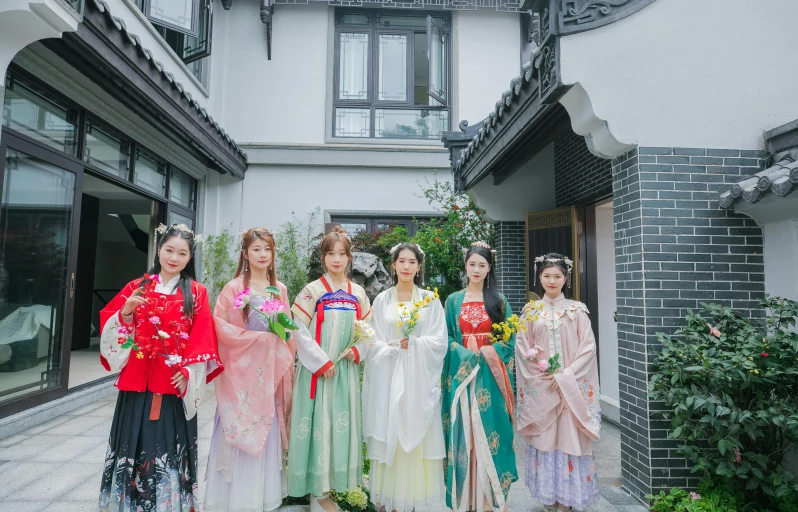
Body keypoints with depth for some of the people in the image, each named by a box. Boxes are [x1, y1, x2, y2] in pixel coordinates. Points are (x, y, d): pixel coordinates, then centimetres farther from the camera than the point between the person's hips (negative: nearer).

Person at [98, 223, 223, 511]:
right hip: (137, 380, 2)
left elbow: (201, 339, -4)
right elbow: (111, 327, 5)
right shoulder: (137, 287, 6)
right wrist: (126, 311, -14)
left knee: (169, 446, 5)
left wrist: (188, 371, -13)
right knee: (135, 442, 10)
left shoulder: (196, 293, 0)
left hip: (174, 383, -2)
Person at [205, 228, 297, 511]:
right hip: (241, 367, -4)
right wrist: (255, 337, -17)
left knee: (268, 432, 10)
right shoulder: (233, 288, -6)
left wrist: (287, 365, 2)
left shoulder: (280, 289, 8)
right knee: (239, 431, 1)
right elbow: (220, 326, -10)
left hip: (271, 369, 4)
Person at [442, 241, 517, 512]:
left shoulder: (499, 300, 6)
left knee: (491, 427, 2)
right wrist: (467, 354, -12)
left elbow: (509, 338, 3)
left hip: (491, 373, 0)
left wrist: (486, 352, -12)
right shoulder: (454, 300, 6)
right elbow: (447, 338, 4)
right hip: (462, 372, 0)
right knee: (463, 430, 3)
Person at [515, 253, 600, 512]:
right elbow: (522, 348, 1)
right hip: (540, 387, 1)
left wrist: (565, 376, -13)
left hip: (572, 387, -1)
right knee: (544, 439, 6)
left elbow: (588, 346, -4)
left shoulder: (577, 310, 1)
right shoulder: (530, 311, 4)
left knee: (568, 438, 2)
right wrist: (540, 375, -11)